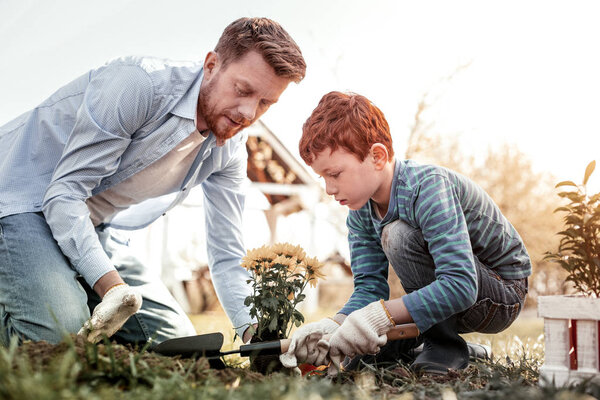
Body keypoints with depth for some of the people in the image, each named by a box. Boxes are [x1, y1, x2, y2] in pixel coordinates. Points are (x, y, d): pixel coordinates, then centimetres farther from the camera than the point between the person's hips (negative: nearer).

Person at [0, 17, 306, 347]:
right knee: (61, 331, -31)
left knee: (176, 338, 0)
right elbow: (64, 192, -26)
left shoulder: (230, 151, -3)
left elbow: (227, 258, 0)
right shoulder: (137, 83, -26)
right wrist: (111, 285, -38)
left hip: (94, 228, 7)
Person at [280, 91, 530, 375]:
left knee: (398, 235, -30)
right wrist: (334, 326, -31)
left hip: (503, 294, -7)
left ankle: (446, 345, -15)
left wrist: (381, 314, -43)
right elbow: (370, 287, -11)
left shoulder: (427, 187, -30)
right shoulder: (360, 216, -6)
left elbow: (460, 286, -39)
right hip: (440, 297, 7)